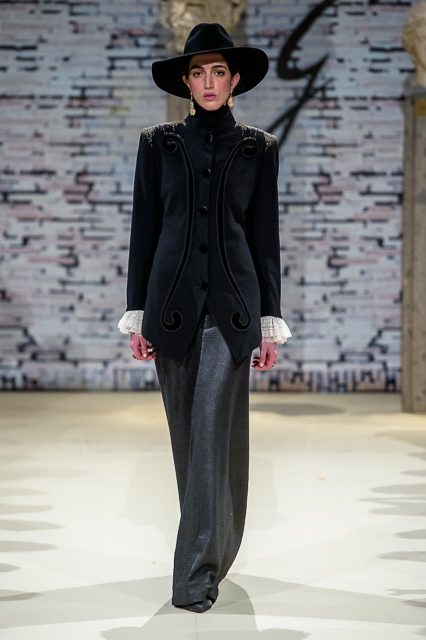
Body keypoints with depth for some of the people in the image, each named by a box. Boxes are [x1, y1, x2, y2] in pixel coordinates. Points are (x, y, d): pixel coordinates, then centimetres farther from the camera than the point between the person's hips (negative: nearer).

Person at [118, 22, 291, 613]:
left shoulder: (258, 147, 7)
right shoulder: (158, 143, 7)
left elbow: (265, 236, 6)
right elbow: (144, 231, 7)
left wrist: (270, 322, 2)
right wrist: (137, 315, 3)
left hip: (232, 306, -2)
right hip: (172, 303, 2)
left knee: (214, 433, -10)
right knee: (189, 435, 9)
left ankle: (196, 574, -9)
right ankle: (212, 550, 26)